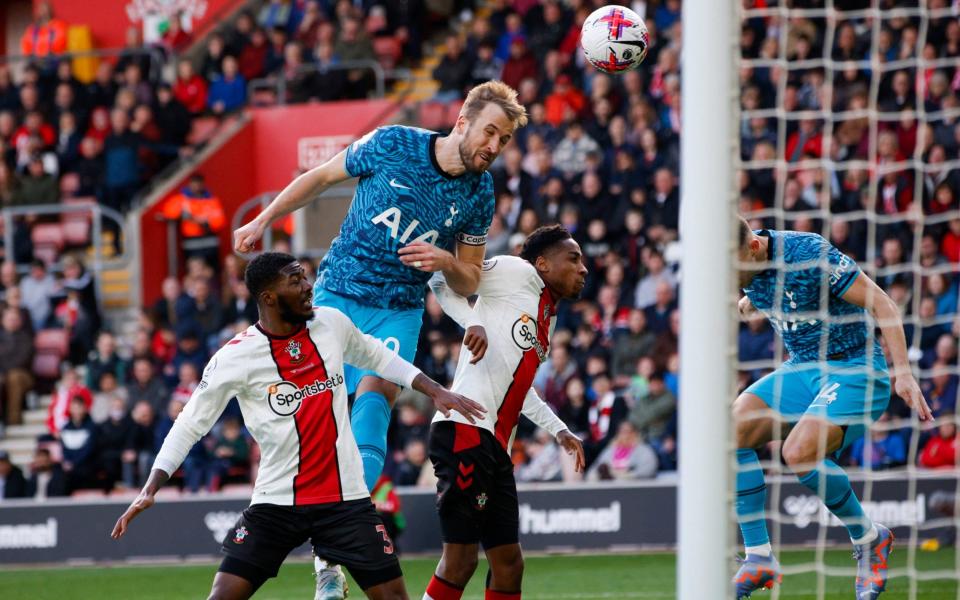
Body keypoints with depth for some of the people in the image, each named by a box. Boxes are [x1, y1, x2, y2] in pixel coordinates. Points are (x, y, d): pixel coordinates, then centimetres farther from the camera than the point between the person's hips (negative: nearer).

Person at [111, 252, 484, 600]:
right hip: (275, 504, -3)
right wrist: (151, 488, -12)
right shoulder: (236, 357, -10)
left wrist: (435, 391, 16)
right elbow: (191, 424, -4)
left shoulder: (332, 323, 1)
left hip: (345, 498, 3)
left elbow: (376, 356, 21)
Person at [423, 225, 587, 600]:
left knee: (508, 564, 8)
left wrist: (558, 430, 33)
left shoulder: (548, 317, 24)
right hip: (465, 431, -10)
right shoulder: (518, 273, 0)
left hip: (496, 447, 10)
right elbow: (443, 276, -4)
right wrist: (473, 323, -18)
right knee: (461, 559, -12)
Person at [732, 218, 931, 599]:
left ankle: (868, 539, -4)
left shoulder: (810, 253, -24)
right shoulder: (750, 268, -2)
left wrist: (903, 373, -24)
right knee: (732, 430, -13)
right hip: (802, 368, 8)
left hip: (854, 367, -8)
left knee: (799, 453, -29)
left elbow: (882, 304, -20)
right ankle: (758, 559, -9)